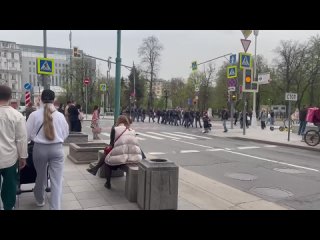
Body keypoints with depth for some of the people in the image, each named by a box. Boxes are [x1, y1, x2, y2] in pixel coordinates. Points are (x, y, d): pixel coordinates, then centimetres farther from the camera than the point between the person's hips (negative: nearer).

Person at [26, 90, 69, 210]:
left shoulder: (34, 114, -9)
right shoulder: (60, 115, -5)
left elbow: (28, 134, -2)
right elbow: (66, 134, 8)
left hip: (40, 148, 1)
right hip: (57, 149, 0)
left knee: (41, 177, 21)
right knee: (57, 180, 3)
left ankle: (40, 200, 44)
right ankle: (55, 207, 4)